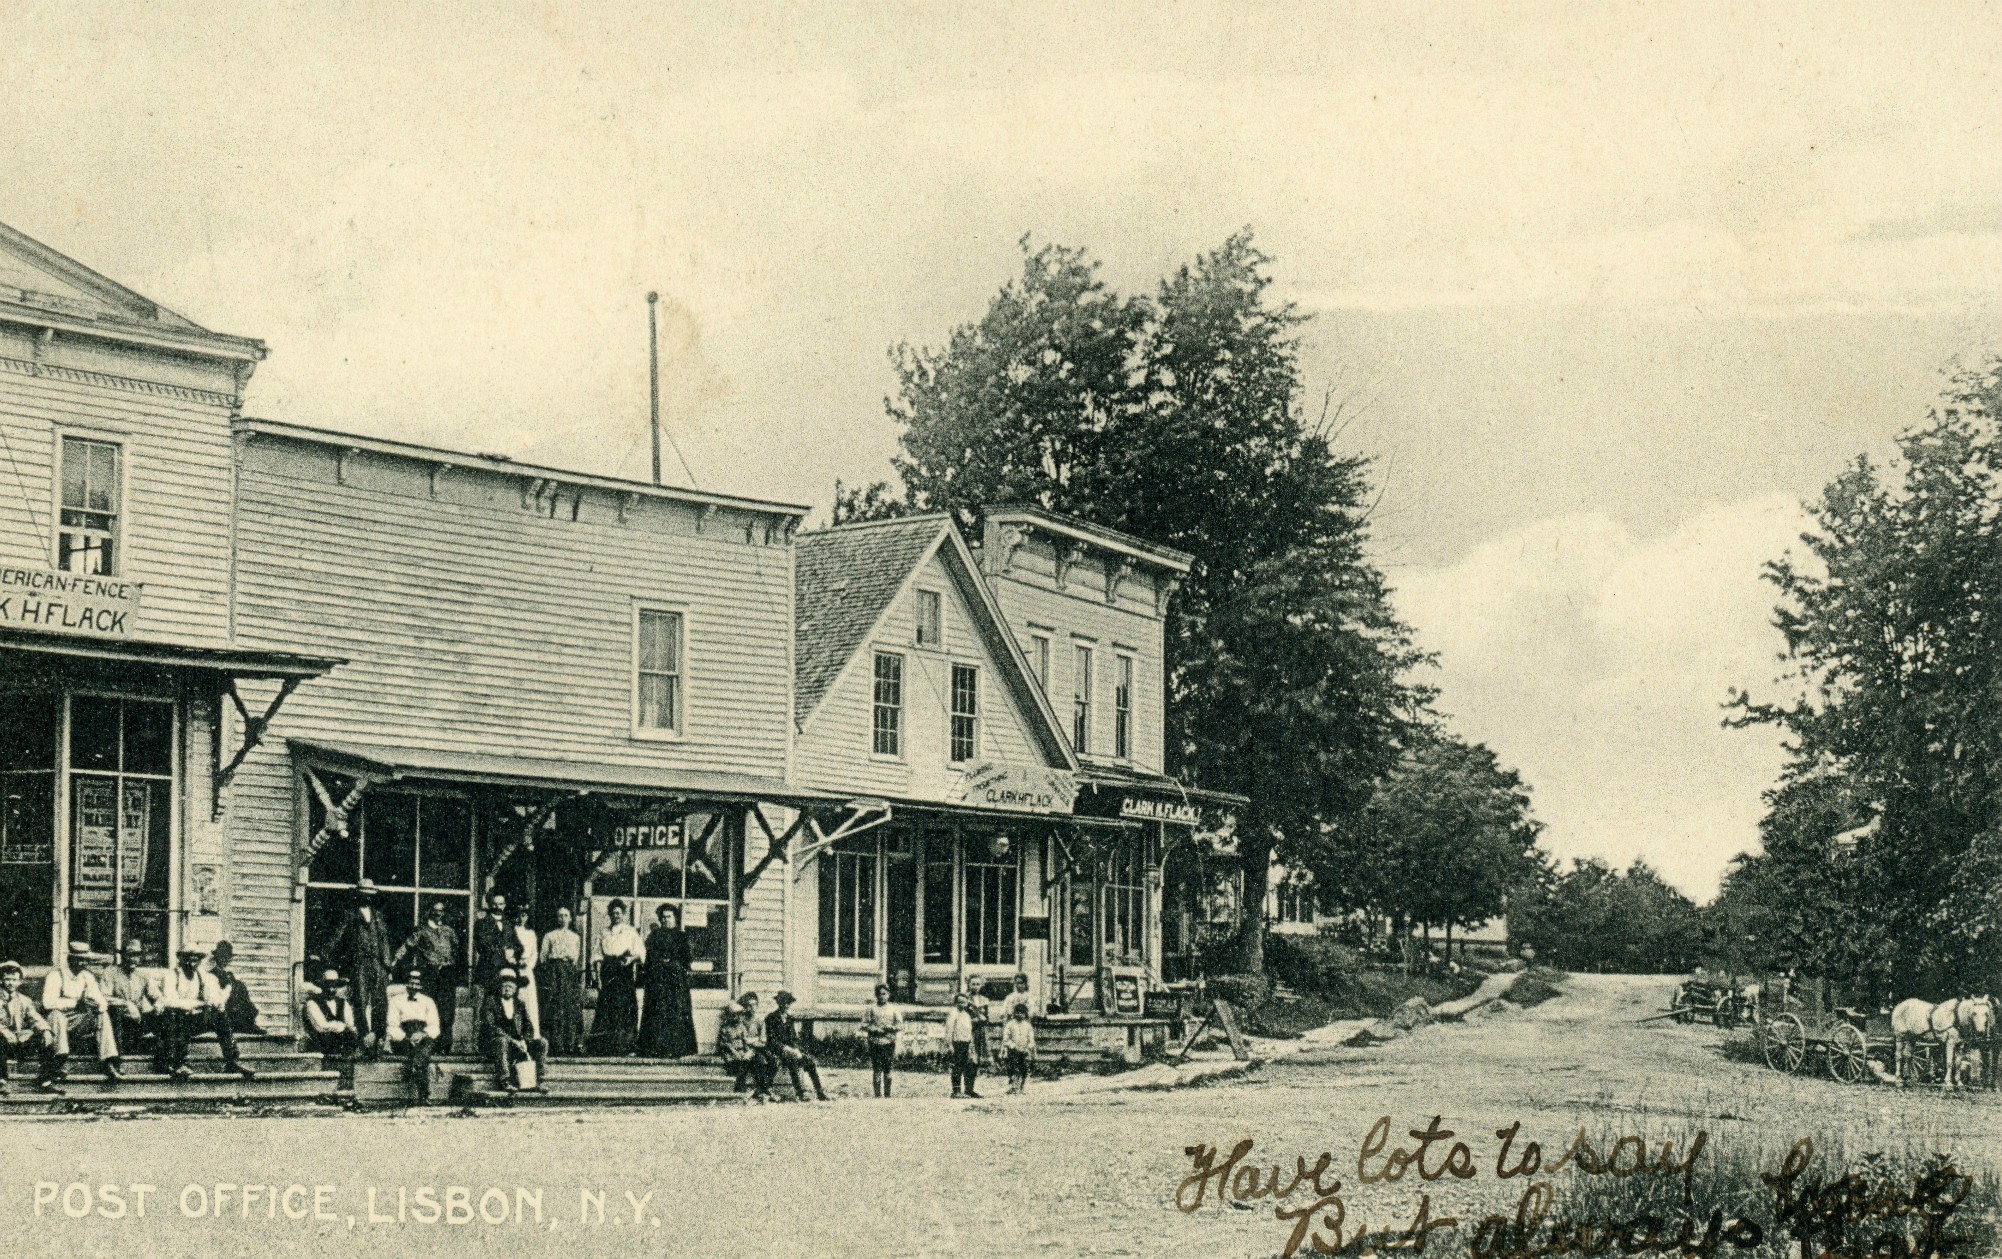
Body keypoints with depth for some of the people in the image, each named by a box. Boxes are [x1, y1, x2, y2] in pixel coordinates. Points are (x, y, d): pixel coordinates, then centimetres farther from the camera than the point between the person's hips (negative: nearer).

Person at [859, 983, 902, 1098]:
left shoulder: (893, 1009, 10)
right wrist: (876, 1029, -13)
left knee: (887, 1071, 3)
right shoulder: (871, 1009, 6)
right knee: (876, 1070, -5)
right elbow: (864, 1025, 3)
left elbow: (900, 1025, 8)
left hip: (889, 1043, 1)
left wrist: (891, 1028, -10)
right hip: (875, 1044, -1)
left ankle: (887, 1095, 8)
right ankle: (877, 1094, -4)